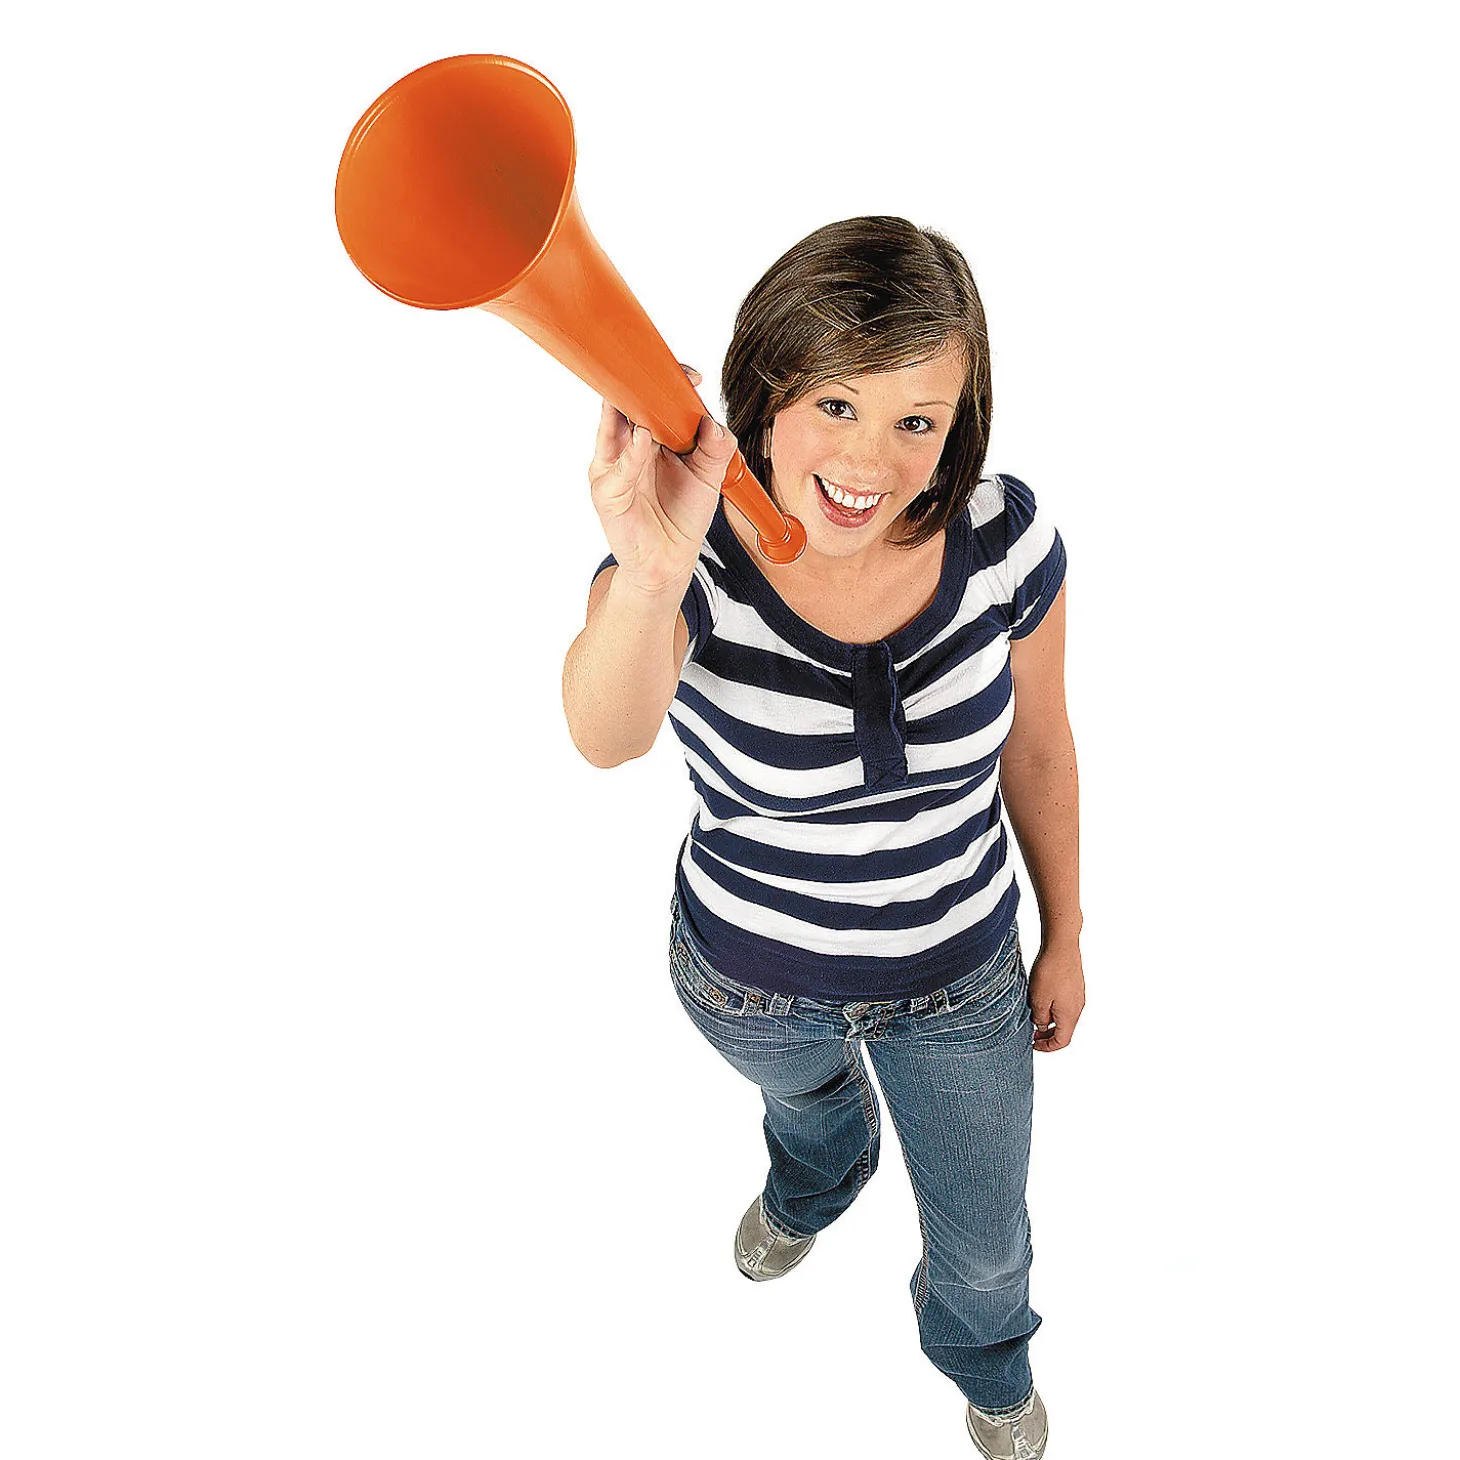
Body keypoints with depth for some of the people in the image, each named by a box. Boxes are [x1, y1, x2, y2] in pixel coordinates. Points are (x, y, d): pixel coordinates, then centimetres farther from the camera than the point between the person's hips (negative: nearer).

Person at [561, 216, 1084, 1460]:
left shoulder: (1003, 536, -23)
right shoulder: (689, 562, -30)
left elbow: (1037, 742, -7)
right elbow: (608, 735, -51)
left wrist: (1065, 934, 4)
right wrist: (647, 576, -72)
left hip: (957, 980, 1)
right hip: (750, 979, -1)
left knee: (984, 1247, 24)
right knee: (803, 1088, 36)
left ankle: (984, 1355, 64)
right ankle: (818, 1179, 77)